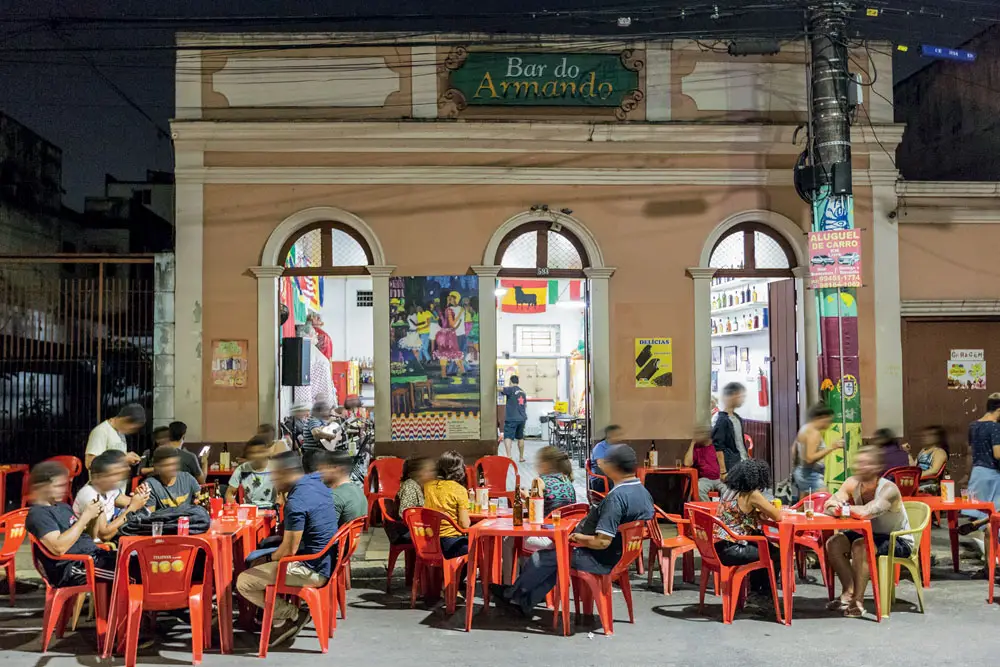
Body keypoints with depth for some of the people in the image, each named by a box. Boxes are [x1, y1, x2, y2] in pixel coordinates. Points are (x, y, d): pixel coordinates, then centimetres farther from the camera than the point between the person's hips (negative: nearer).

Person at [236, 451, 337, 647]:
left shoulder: (296, 502, -24)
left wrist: (270, 558, 0)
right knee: (258, 563, 27)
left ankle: (291, 615, 5)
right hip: (325, 562, 10)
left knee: (243, 583, -6)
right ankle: (281, 620, 22)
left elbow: (289, 549, -21)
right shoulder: (316, 482, 3)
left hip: (310, 570, -10)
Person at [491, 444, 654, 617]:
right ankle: (525, 603, 26)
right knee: (557, 559, 21)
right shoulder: (644, 492, 2)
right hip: (620, 555, 9)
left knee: (544, 557, 6)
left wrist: (580, 538, -11)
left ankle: (512, 595, 27)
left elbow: (602, 542, -31)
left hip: (601, 561, -9)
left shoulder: (616, 497, -28)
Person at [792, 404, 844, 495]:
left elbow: (794, 449, 20)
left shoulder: (804, 429, 12)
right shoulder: (814, 433, -17)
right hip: (811, 475, -10)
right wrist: (832, 447, -27)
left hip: (801, 472, 10)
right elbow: (810, 458, -25)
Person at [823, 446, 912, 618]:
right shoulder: (853, 484, -11)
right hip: (870, 535, 7)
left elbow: (865, 512, -46)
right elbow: (829, 508, -16)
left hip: (899, 542, -7)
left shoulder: (889, 489, -30)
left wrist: (840, 506, -31)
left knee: (860, 546, -32)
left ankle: (858, 601, -19)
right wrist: (835, 508, -40)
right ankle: (848, 593, 1)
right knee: (833, 543, -10)